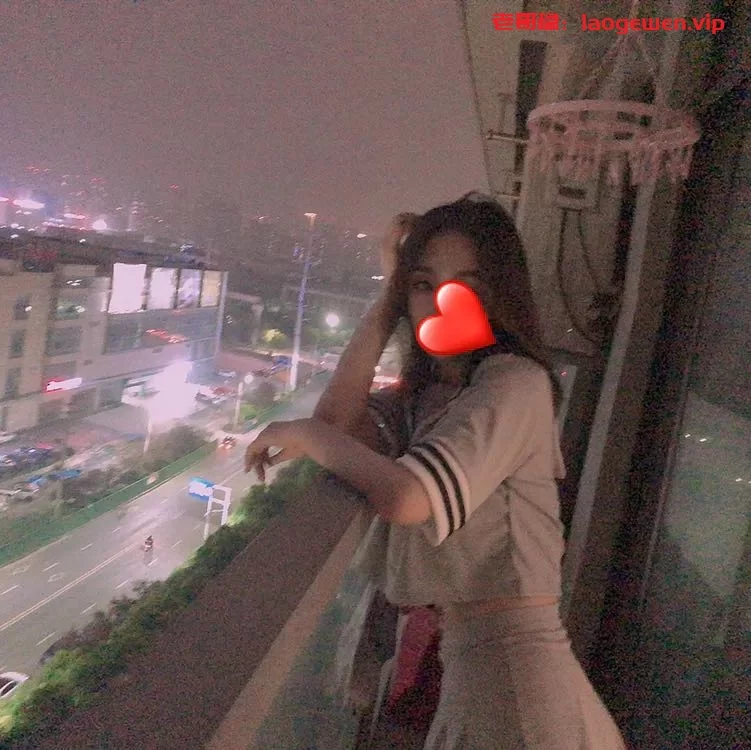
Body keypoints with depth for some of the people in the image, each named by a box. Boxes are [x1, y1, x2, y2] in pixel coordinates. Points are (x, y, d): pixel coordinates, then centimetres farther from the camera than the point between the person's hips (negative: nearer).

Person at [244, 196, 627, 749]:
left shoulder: (516, 383, -15)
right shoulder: (422, 397, 11)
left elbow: (405, 497, -26)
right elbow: (335, 423, -6)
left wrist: (300, 434, -12)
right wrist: (386, 304, -2)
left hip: (512, 666, -7)